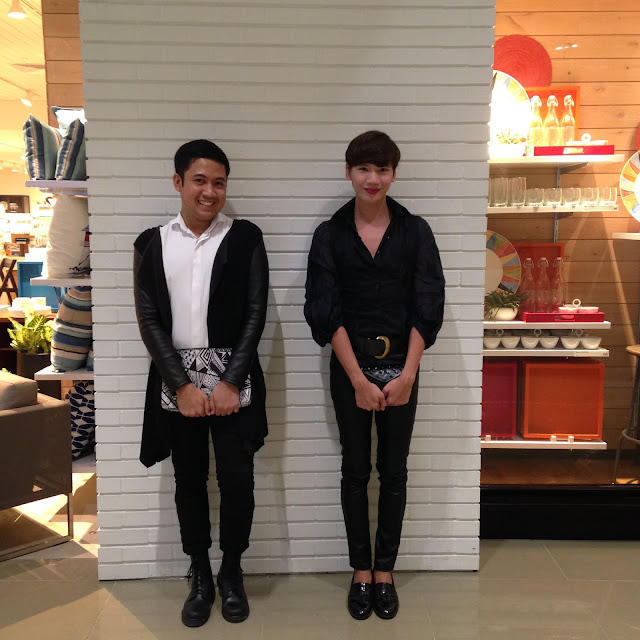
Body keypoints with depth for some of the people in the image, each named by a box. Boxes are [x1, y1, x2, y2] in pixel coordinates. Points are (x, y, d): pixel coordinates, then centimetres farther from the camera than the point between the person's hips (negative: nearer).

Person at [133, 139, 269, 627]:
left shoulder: (245, 237, 1)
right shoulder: (152, 243, 5)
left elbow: (256, 313, -3)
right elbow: (150, 320, 0)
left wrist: (231, 383, -11)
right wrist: (181, 386, -9)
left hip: (233, 378, -1)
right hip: (176, 381, 2)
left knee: (237, 480, 0)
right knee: (189, 480, 11)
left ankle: (231, 573, 24)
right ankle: (200, 576, 28)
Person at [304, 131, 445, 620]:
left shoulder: (415, 231, 0)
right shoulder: (330, 234, 0)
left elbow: (428, 307, -4)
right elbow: (325, 311, -7)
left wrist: (407, 375, -13)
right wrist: (358, 379, -13)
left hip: (401, 365, 1)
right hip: (349, 365, 0)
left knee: (393, 471, 9)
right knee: (356, 470, 9)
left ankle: (385, 572, 26)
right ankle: (361, 572, 25)